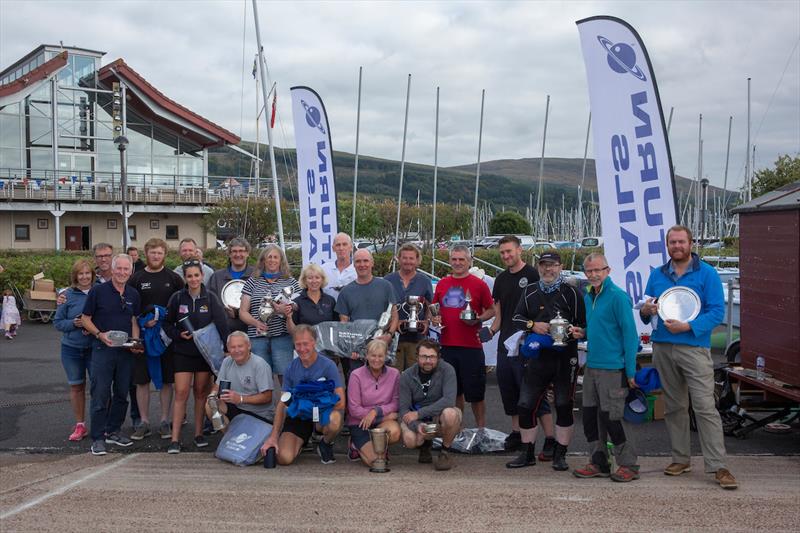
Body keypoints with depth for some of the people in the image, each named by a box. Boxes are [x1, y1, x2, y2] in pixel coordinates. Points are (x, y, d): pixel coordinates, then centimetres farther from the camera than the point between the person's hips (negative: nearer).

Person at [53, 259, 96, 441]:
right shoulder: (68, 295, -2)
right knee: (76, 386, 11)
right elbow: (58, 322, 3)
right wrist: (74, 323, -15)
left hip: (95, 348, -2)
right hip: (71, 349, 2)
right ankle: (80, 425, 23)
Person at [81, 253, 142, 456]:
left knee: (121, 394, 11)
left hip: (126, 351, 5)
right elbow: (85, 318, -1)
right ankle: (97, 438, 0)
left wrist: (135, 342, -1)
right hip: (102, 349, -5)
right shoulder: (98, 291, -4)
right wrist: (100, 335, -16)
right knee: (100, 394, -6)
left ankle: (113, 431, 24)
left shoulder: (133, 294, 9)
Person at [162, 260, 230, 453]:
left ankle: (198, 434, 21)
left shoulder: (210, 298, -1)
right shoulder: (177, 298, 0)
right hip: (183, 352, -1)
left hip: (205, 352, 1)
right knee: (181, 393, -7)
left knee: (201, 393, 9)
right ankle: (175, 439, -5)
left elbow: (222, 324, -9)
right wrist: (178, 334, -10)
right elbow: (167, 324, 9)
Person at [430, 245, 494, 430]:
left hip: (471, 347, -4)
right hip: (447, 345, 4)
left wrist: (478, 319, -13)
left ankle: (481, 430, 15)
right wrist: (434, 318, 1)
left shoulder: (479, 284, -1)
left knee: (475, 393, 2)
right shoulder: (442, 284, 10)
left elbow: (491, 310, 4)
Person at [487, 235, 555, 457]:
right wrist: (491, 330, 2)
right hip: (505, 344, 7)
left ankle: (550, 440, -6)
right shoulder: (501, 279, 15)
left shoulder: (533, 275, -6)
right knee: (509, 391, 12)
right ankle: (516, 434, 24)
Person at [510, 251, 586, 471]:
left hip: (565, 358, -3)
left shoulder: (571, 292, -2)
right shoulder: (530, 291, 11)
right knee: (525, 405, 3)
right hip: (538, 356, 4)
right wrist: (532, 325, -9)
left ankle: (560, 455, 17)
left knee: (564, 406, 4)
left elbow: (583, 324, -2)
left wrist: (570, 332, -20)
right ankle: (527, 453, 17)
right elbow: (517, 317, 10)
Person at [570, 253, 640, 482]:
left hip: (612, 368, -8)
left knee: (611, 418, -4)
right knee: (590, 416, 11)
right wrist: (583, 333, 5)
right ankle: (598, 463, 22)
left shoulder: (618, 296, -12)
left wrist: (630, 371, -17)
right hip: (591, 366, 8)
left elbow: (630, 333, -15)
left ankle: (629, 466, 11)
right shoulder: (588, 297, 13)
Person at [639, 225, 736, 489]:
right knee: (673, 406, 11)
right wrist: (646, 311, -7)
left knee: (705, 407, -10)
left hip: (694, 347, -5)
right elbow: (646, 313, 17)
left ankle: (718, 466, -7)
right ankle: (681, 458, 22)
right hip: (663, 348, 5)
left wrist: (687, 326, -18)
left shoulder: (707, 273, -1)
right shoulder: (657, 275, 12)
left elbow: (717, 311, -7)